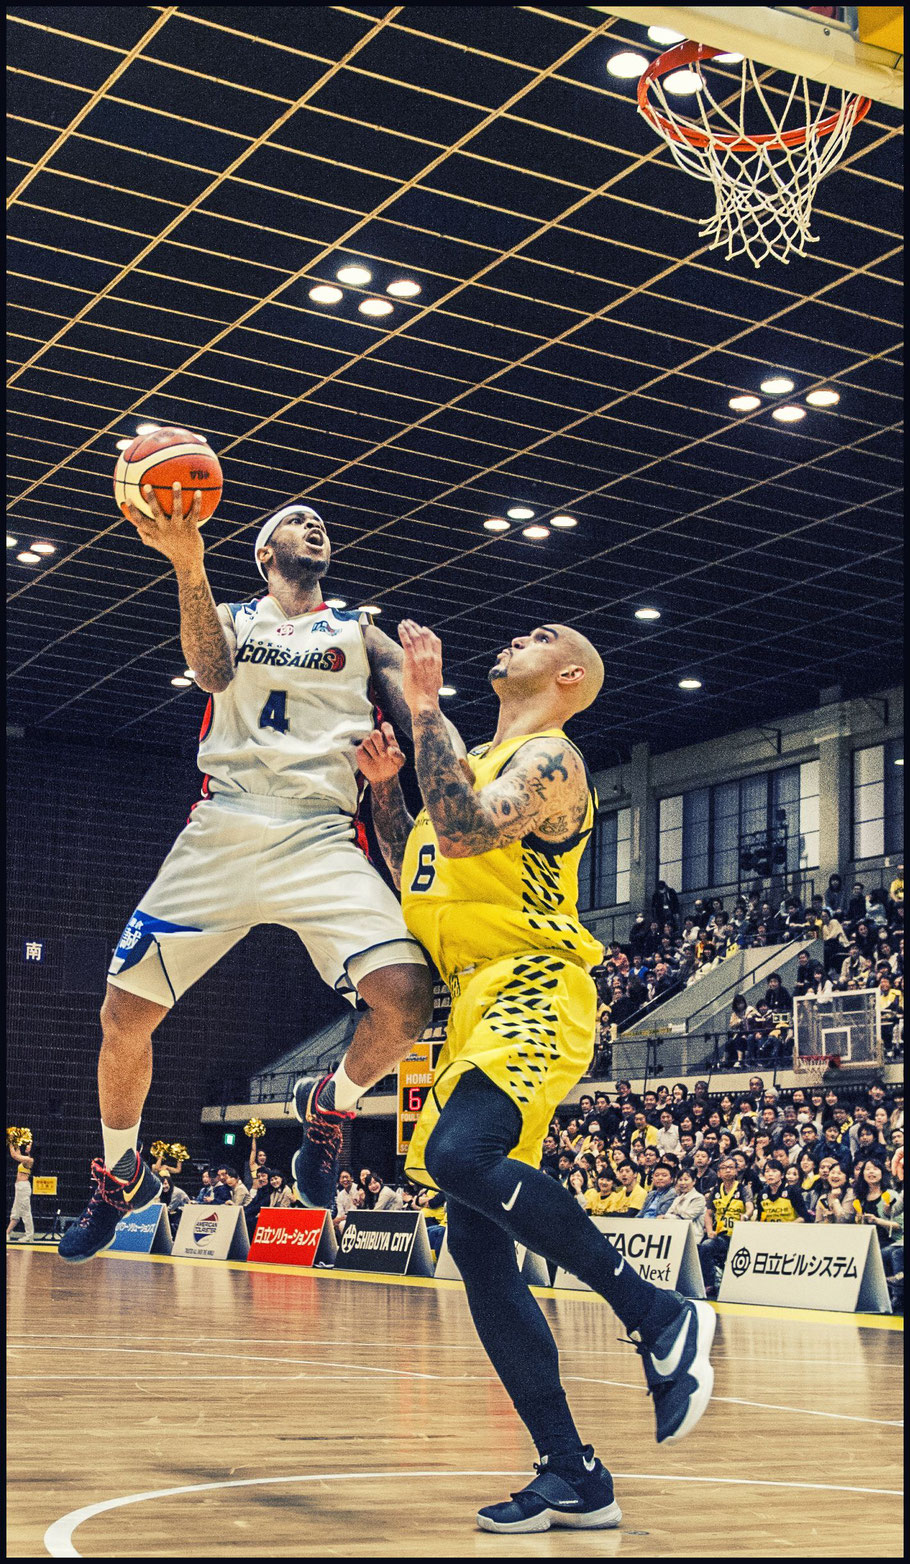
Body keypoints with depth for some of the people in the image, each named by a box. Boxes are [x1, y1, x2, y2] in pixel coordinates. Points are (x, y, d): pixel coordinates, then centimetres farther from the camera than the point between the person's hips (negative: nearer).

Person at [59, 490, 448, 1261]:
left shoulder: (361, 635, 20)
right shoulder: (230, 618, 19)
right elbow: (212, 670, -6)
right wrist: (188, 566, -22)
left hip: (323, 837, 0)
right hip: (222, 829, 1)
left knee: (406, 995, -24)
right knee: (124, 1014, -3)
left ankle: (330, 1104, 9)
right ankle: (121, 1176, 23)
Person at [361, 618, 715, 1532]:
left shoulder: (549, 757, -3)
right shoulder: (476, 761, 25)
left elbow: (466, 833, -21)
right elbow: (412, 876, 29)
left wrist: (425, 708, -17)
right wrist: (383, 786, 18)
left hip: (533, 995, -9)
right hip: (474, 1007, 9)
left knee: (462, 1155, -35)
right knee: (479, 1253, 3)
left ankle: (661, 1317, -22)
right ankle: (573, 1479, 8)